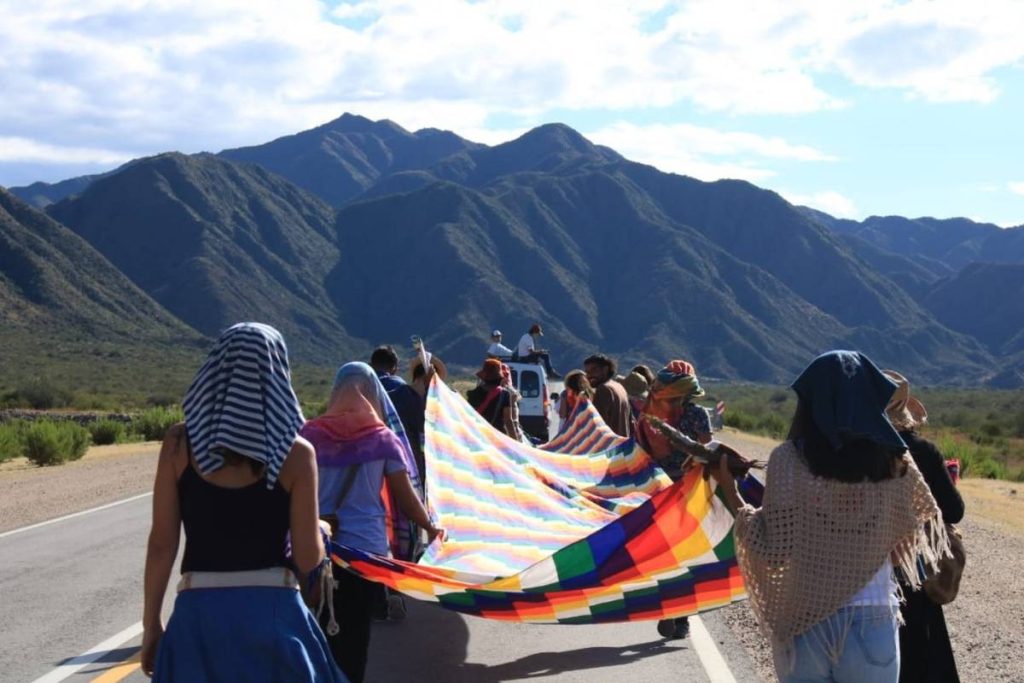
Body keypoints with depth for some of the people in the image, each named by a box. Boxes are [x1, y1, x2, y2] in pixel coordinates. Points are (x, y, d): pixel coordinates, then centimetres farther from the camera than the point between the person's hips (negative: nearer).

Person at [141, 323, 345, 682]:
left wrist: (151, 623, 8)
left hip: (200, 612, 1)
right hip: (272, 610, -1)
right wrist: (319, 531, 16)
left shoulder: (180, 443, -2)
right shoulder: (295, 452, -6)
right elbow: (308, 558, -6)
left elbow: (162, 543, -1)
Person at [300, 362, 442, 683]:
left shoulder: (311, 434, 0)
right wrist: (431, 528, 16)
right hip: (366, 547, -1)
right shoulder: (383, 437, -2)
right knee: (355, 633, 9)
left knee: (321, 630, 14)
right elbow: (405, 496, 0)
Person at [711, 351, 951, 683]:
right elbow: (922, 533, 11)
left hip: (804, 622, -1)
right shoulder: (895, 462, -3)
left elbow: (773, 550, -10)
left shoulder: (789, 459, -9)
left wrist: (730, 492, 3)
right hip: (872, 622, 1)